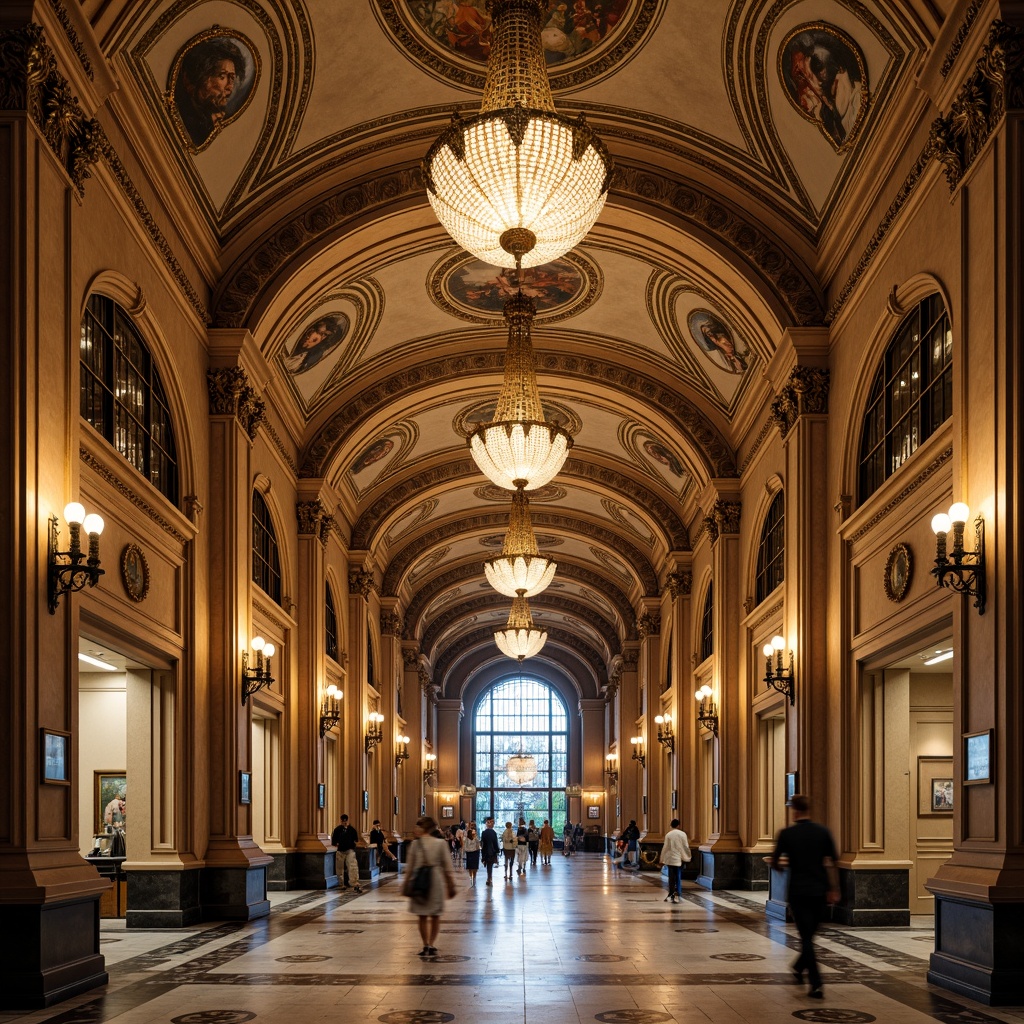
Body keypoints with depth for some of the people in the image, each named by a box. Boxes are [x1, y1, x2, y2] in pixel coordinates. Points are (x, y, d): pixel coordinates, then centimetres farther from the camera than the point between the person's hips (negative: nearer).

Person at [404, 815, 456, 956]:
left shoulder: (416, 845, -6)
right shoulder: (440, 844, -2)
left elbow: (411, 867, -2)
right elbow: (447, 867, 1)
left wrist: (407, 885, 8)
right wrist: (450, 885, 9)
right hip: (437, 881, 1)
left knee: (422, 917, 9)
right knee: (435, 916, 12)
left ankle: (426, 946, 7)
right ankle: (431, 945, 8)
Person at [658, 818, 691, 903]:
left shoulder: (668, 834, -4)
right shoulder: (682, 834, -6)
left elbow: (665, 847, -1)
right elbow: (686, 847, -1)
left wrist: (661, 859, 8)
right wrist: (688, 857, 13)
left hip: (670, 859, 1)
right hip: (679, 859, -1)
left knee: (671, 878, 9)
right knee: (678, 878, 4)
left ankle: (671, 894, 9)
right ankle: (676, 895, -4)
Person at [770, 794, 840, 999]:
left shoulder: (787, 834, -6)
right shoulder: (823, 832, 1)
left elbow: (775, 865, -2)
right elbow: (831, 863, 0)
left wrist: (784, 864, 21)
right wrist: (834, 890, 7)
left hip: (798, 892, -3)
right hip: (819, 892, 3)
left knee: (806, 937, -2)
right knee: (810, 934, 20)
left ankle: (816, 984, -10)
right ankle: (799, 968, 38)